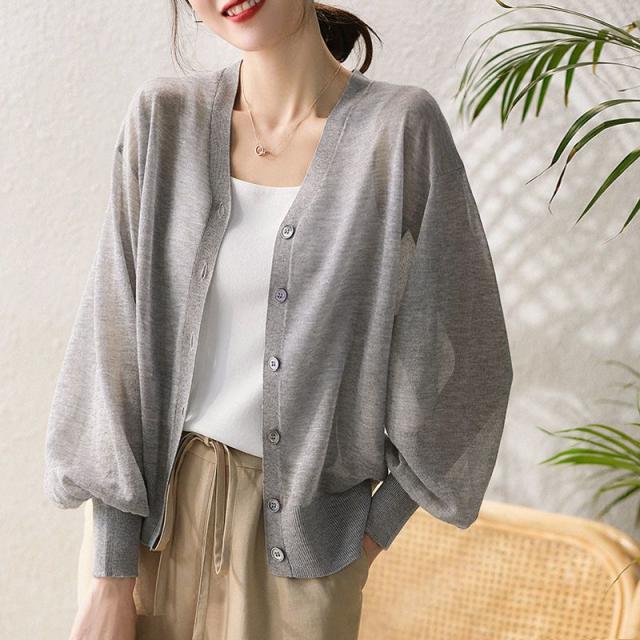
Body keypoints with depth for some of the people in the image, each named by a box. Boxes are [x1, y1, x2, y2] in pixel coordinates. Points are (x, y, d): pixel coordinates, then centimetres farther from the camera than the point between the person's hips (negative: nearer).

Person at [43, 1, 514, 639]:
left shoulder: (402, 125, -11)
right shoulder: (162, 117, -6)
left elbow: (459, 355, -5)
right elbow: (116, 340, -6)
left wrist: (377, 528, -2)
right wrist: (109, 572, -7)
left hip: (304, 520, -1)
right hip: (155, 505, 2)